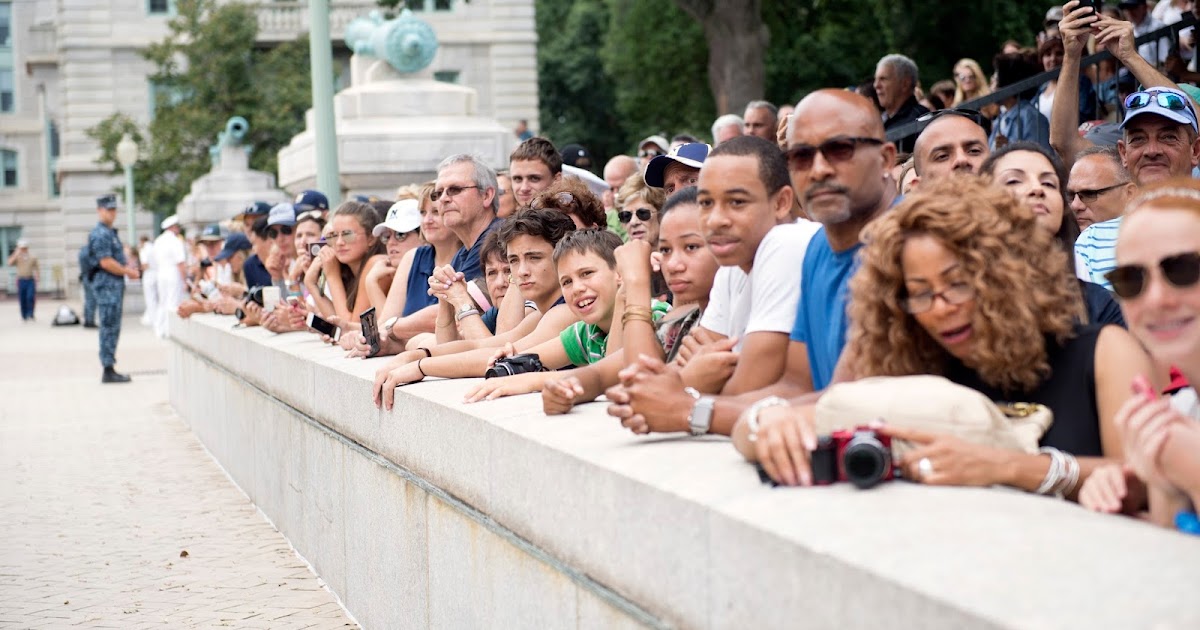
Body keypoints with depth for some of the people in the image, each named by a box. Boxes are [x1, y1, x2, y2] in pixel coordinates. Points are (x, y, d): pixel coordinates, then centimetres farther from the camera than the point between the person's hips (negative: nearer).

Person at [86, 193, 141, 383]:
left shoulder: (110, 232, 19)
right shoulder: (100, 234, -14)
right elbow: (106, 262, -20)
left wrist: (127, 269, 9)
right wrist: (128, 272, -11)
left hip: (114, 284, 10)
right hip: (106, 284, -10)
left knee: (112, 329, 11)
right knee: (109, 328, -9)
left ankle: (110, 369, 14)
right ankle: (108, 370, -7)